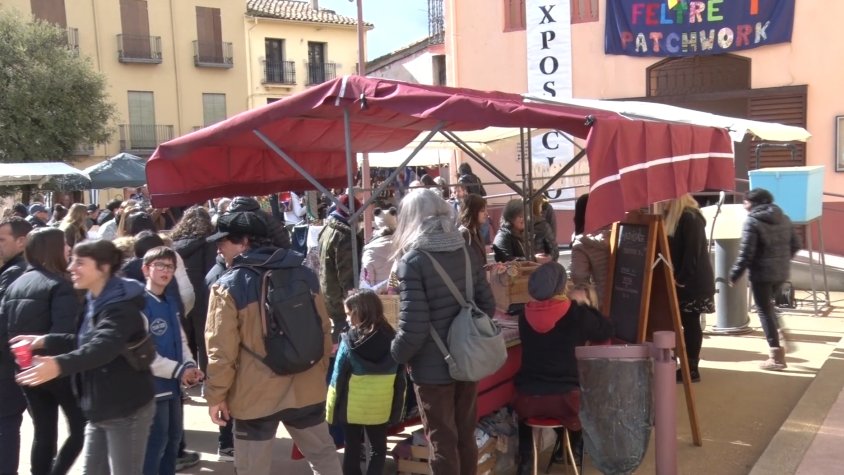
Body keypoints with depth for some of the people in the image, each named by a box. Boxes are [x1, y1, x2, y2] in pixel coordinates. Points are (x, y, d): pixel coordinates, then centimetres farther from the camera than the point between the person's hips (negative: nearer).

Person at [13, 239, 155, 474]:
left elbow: (104, 346, -40)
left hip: (127, 411, -9)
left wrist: (59, 364, -55)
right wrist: (45, 341, 9)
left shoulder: (122, 306, -22)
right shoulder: (94, 302, 8)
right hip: (101, 410, 9)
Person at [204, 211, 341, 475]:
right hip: (306, 389, 5)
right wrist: (319, 373, 22)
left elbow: (221, 349, -13)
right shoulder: (304, 273, 2)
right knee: (323, 454, 19)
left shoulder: (229, 286, -13)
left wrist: (216, 394, -2)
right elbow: (324, 331, 10)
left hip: (256, 395, -4)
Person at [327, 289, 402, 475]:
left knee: (352, 450, 15)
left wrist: (331, 410, -2)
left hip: (351, 409, -1)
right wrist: (396, 409, 6)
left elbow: (337, 380, -12)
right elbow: (400, 380, -4)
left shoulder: (349, 342, -16)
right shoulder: (391, 339, -9)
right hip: (380, 409, 1)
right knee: (378, 449, 16)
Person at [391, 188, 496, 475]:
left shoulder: (413, 261, -17)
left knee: (442, 442, 9)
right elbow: (487, 305, 5)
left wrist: (396, 355, -4)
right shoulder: (466, 251, 1)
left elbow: (413, 326, -21)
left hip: (432, 368, -6)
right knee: (466, 436, 20)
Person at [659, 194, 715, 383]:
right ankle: (688, 366, 13)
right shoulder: (672, 217, 15)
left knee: (691, 324, -4)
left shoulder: (690, 217, -15)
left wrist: (682, 280, -19)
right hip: (681, 281, 9)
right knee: (688, 324, 9)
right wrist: (674, 278, 12)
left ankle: (692, 368, 1)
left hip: (693, 282, -9)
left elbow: (693, 252, -20)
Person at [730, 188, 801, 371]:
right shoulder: (783, 218, 10)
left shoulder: (752, 221, -11)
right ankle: (779, 334, 12)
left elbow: (746, 253, -15)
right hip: (782, 272, 7)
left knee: (764, 311, 0)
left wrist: (734, 274, -7)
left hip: (762, 273, -7)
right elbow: (795, 244, 15)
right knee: (767, 304, 28)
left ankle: (776, 356, -1)